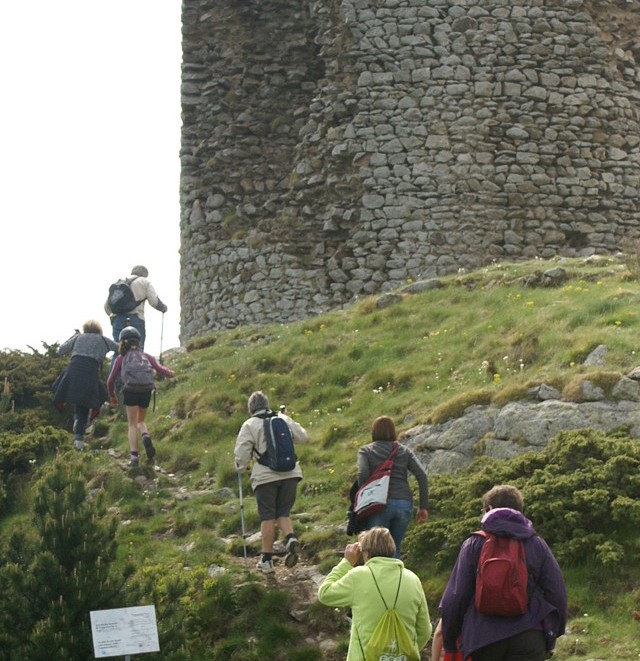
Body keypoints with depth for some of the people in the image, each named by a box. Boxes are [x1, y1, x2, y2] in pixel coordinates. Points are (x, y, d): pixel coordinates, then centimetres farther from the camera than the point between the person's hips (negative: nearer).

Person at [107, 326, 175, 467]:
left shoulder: (121, 359, 14)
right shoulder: (147, 356, 18)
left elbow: (110, 381, 14)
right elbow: (160, 369, 10)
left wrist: (112, 396, 31)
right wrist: (170, 373, 33)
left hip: (130, 392, -2)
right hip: (146, 391, 2)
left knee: (132, 425, 7)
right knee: (141, 421, 22)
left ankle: (134, 456, -6)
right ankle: (146, 437, -11)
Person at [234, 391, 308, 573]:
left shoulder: (250, 425, -2)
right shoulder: (284, 419, 8)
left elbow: (241, 452, -6)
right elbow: (302, 437, 19)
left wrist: (240, 469, 13)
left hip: (265, 476, -3)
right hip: (290, 474, 3)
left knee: (267, 517, 5)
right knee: (283, 513, 14)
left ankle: (267, 559, 8)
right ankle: (291, 538, -15)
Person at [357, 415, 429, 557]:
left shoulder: (366, 451, 10)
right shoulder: (405, 451, 18)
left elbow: (362, 475, -8)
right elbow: (422, 475, 6)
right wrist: (423, 507, 5)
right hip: (405, 504, 3)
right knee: (394, 548, 16)